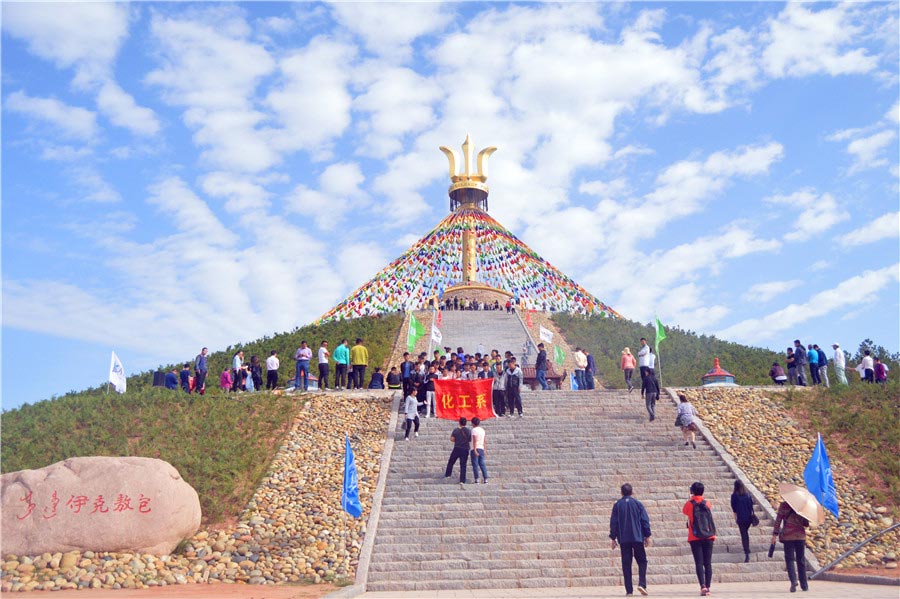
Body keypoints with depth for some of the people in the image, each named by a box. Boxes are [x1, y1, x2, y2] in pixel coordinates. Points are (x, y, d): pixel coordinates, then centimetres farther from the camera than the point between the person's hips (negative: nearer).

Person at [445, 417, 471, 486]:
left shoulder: (456, 430, -5)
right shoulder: (468, 431, -1)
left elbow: (452, 439, -5)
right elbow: (470, 440, 5)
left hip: (457, 449, -1)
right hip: (465, 450, 1)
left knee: (451, 462, 19)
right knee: (463, 465, 2)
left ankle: (447, 475, 21)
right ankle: (462, 480, -4)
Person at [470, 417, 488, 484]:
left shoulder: (474, 430, -8)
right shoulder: (482, 430, 14)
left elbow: (474, 441, -16)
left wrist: (474, 450, -20)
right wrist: (484, 450, 22)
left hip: (475, 449, -7)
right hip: (481, 448, 7)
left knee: (475, 465, -3)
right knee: (482, 464, 7)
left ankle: (476, 480, -4)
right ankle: (485, 479, 3)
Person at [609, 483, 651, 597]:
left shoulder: (617, 505, 3)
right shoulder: (638, 504, 2)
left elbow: (613, 522, 2)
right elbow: (645, 520, 1)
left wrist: (613, 538, 8)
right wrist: (647, 536, 8)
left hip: (623, 539, 1)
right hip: (637, 537, -1)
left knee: (626, 564, 5)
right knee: (642, 561, 10)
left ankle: (629, 590, 1)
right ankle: (642, 584, -9)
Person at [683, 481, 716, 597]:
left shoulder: (689, 504, -3)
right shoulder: (707, 504, 4)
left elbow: (684, 511, 17)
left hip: (695, 538, -2)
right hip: (708, 537, 2)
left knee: (699, 563, -4)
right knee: (708, 563, 8)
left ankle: (703, 586, -19)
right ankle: (707, 587, 6)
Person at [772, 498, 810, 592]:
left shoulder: (783, 505, -4)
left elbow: (778, 520, -7)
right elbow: (806, 524, 6)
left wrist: (775, 534, -5)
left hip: (788, 536, -3)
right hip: (800, 535, 3)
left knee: (789, 559, 1)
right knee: (801, 560, 12)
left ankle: (793, 580, -21)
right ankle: (804, 585, 16)